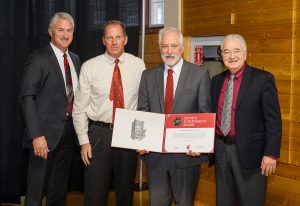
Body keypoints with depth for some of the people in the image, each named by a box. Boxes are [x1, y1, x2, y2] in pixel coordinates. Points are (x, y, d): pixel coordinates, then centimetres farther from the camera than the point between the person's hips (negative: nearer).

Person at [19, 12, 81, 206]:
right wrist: (36, 135, -21)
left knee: (60, 190, 16)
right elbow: (27, 98, -14)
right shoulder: (38, 59, -8)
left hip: (69, 131, 6)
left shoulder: (75, 59, 12)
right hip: (46, 132, -6)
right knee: (36, 190, 2)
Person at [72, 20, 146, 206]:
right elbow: (79, 108, -1)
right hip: (99, 133, -1)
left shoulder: (138, 65, 0)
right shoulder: (89, 67, -3)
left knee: (126, 189, 14)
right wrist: (83, 141, -4)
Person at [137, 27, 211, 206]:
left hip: (187, 152, -2)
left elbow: (205, 113, -4)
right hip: (154, 152, 3)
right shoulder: (148, 76, 8)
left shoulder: (200, 74, -1)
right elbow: (142, 112, 6)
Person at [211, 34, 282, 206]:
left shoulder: (263, 78, -8)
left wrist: (271, 153, -15)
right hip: (221, 150, 5)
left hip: (249, 152, -5)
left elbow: (273, 120, -10)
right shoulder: (217, 80, 9)